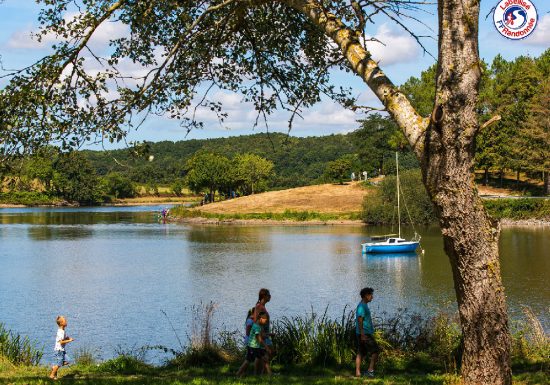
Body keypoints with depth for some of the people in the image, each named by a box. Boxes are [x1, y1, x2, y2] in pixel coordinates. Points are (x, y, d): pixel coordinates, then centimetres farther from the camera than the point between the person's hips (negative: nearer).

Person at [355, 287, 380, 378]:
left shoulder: (364, 306, 18)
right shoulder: (362, 306, -14)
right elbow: (360, 320, -20)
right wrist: (362, 334, -24)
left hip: (363, 334, 10)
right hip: (365, 333, -10)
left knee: (361, 353, 8)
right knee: (375, 351, -5)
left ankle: (357, 372, 5)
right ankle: (370, 370, -7)